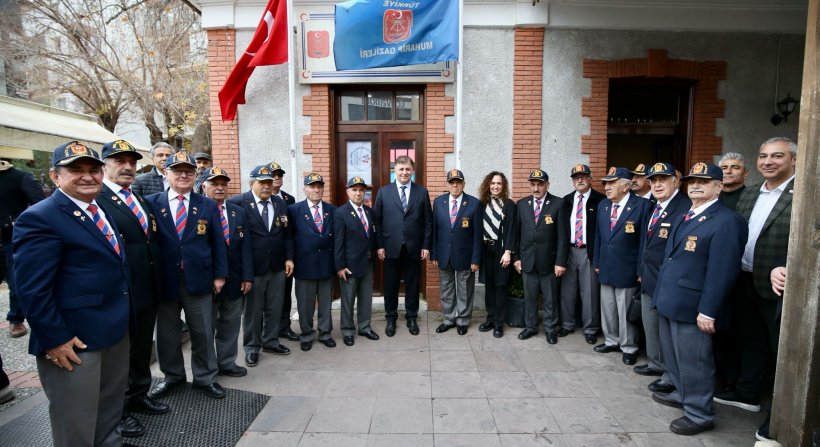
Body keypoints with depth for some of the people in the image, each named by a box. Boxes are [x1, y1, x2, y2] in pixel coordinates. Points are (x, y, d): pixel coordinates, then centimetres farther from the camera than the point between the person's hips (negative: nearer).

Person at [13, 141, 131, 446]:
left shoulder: (103, 210, 10)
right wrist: (54, 338, -21)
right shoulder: (40, 218, -17)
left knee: (112, 404, 25)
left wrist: (124, 315, 15)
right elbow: (32, 289, -21)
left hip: (116, 329, 8)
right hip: (74, 341, -8)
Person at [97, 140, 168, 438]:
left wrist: (157, 284, 12)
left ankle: (139, 396, 41)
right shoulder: (95, 198, -14)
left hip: (148, 291, 8)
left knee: (143, 348, 21)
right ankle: (118, 410, 30)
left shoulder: (140, 200, 13)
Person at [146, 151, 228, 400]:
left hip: (199, 281, 0)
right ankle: (172, 376, 36)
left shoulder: (208, 206, 4)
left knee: (203, 332, 9)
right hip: (164, 281, 0)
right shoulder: (151, 203, 1)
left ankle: (205, 378, 26)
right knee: (167, 333, 15)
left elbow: (218, 243, 4)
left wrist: (220, 274, 0)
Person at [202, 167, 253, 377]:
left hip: (234, 279, 4)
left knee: (230, 325, 14)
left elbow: (245, 247, 4)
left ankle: (227, 363, 29)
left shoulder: (239, 212, 8)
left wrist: (247, 277, -2)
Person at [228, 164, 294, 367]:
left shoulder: (280, 203, 6)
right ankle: (251, 347, 26)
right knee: (253, 309, 9)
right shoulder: (238, 202, -9)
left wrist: (289, 258, 3)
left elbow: (287, 234, 9)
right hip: (253, 266, -4)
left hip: (277, 266, 4)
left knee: (275, 307, 14)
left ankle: (270, 342, 31)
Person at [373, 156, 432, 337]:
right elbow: (377, 220, 2)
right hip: (391, 247, 0)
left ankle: (412, 318, 28)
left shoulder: (422, 192, 3)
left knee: (412, 285, 11)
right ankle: (391, 319, 28)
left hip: (414, 248, 0)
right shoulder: (384, 192, 2)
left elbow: (428, 221, 3)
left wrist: (426, 246, -2)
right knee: (390, 285, 10)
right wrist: (379, 245, -4)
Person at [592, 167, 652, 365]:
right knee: (607, 309, 17)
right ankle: (612, 340, 35)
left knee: (626, 311, 7)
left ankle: (629, 347, 25)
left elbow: (644, 240, -11)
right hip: (605, 268, 6)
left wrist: (641, 270, -11)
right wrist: (596, 262, 11)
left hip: (627, 270, -6)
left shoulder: (642, 205, -11)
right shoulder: (603, 205, 7)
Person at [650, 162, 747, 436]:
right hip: (668, 301, 8)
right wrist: (662, 294, 16)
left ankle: (700, 415, 23)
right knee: (674, 356, 22)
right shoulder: (683, 216, 14)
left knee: (693, 362, 6)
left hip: (691, 306, -8)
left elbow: (722, 272, -18)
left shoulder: (727, 220, -13)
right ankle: (682, 395, 42)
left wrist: (708, 312, -19)